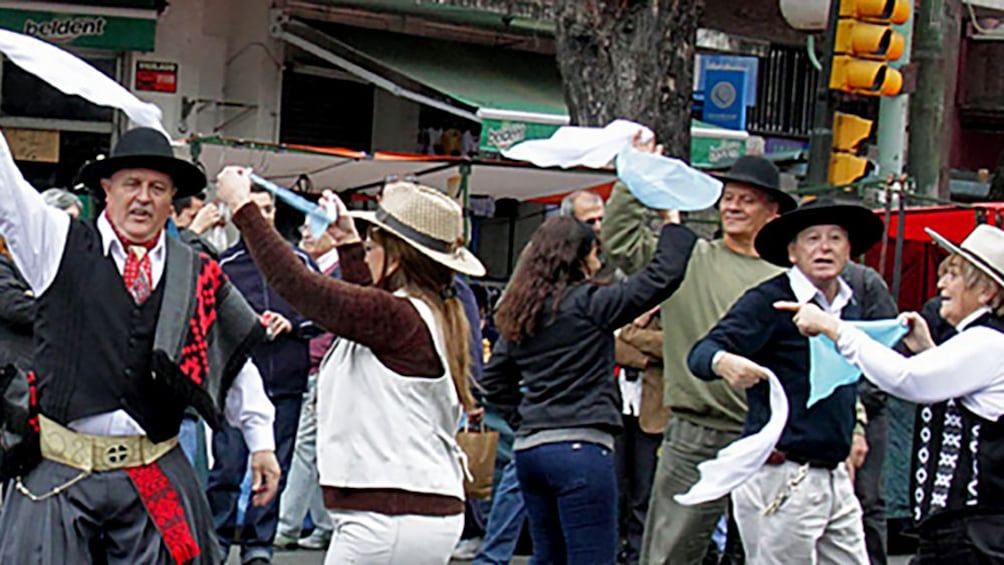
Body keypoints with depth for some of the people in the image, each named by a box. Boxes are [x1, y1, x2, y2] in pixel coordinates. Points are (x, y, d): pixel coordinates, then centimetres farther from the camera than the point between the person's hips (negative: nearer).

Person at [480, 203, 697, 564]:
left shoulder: (518, 316, 14)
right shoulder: (587, 303, -7)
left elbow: (493, 386, 18)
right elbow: (662, 277, -9)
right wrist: (673, 224, 3)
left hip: (528, 449, 8)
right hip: (580, 446, -8)